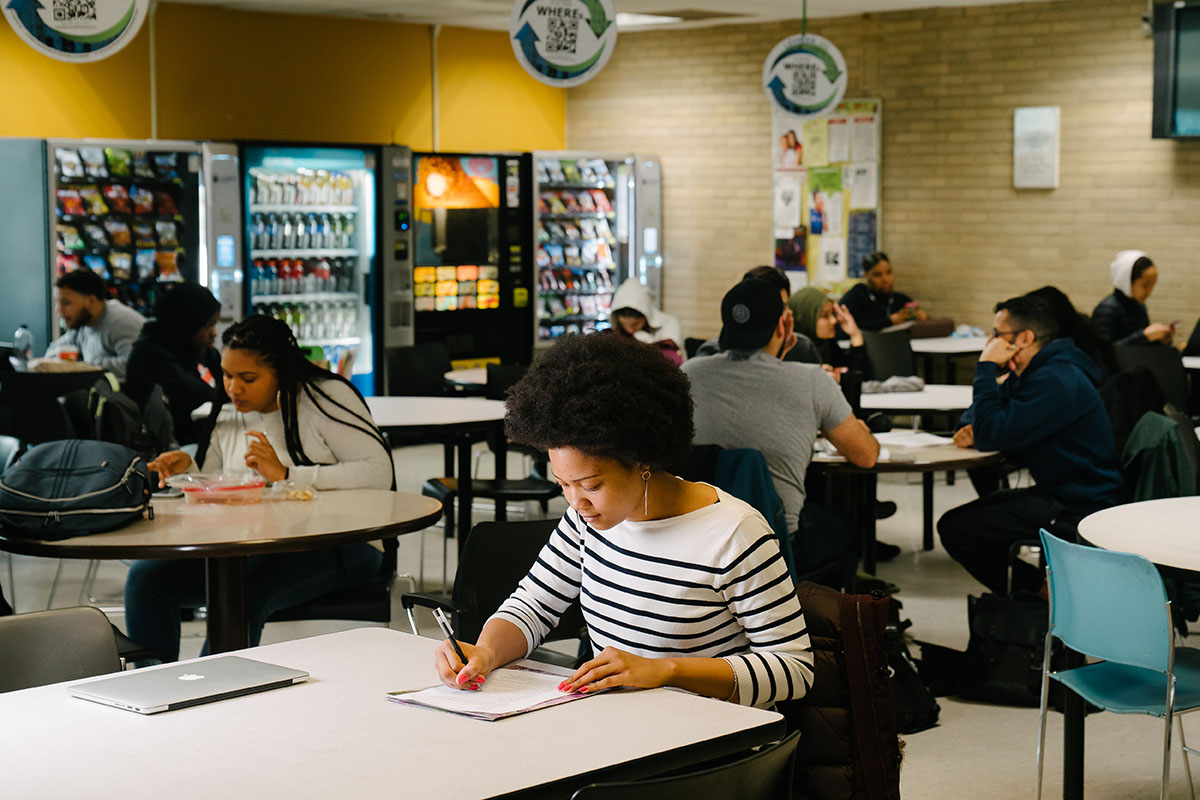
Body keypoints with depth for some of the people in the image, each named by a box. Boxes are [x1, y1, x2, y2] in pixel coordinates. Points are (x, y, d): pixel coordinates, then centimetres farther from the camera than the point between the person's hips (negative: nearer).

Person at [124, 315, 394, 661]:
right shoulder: (226, 415, 14)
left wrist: (286, 474, -21)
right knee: (146, 576, -15)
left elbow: (379, 473, -17)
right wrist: (187, 470, -1)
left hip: (334, 545, -6)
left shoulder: (326, 397, -5)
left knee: (243, 591, -35)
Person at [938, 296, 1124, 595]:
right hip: (1057, 494, 11)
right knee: (952, 522, 11)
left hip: (1078, 511, -11)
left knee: (955, 529, -17)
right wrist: (971, 428, -3)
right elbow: (980, 413, 23)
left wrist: (986, 367, -17)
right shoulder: (1027, 374, 12)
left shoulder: (1054, 382, -21)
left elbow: (992, 436, -26)